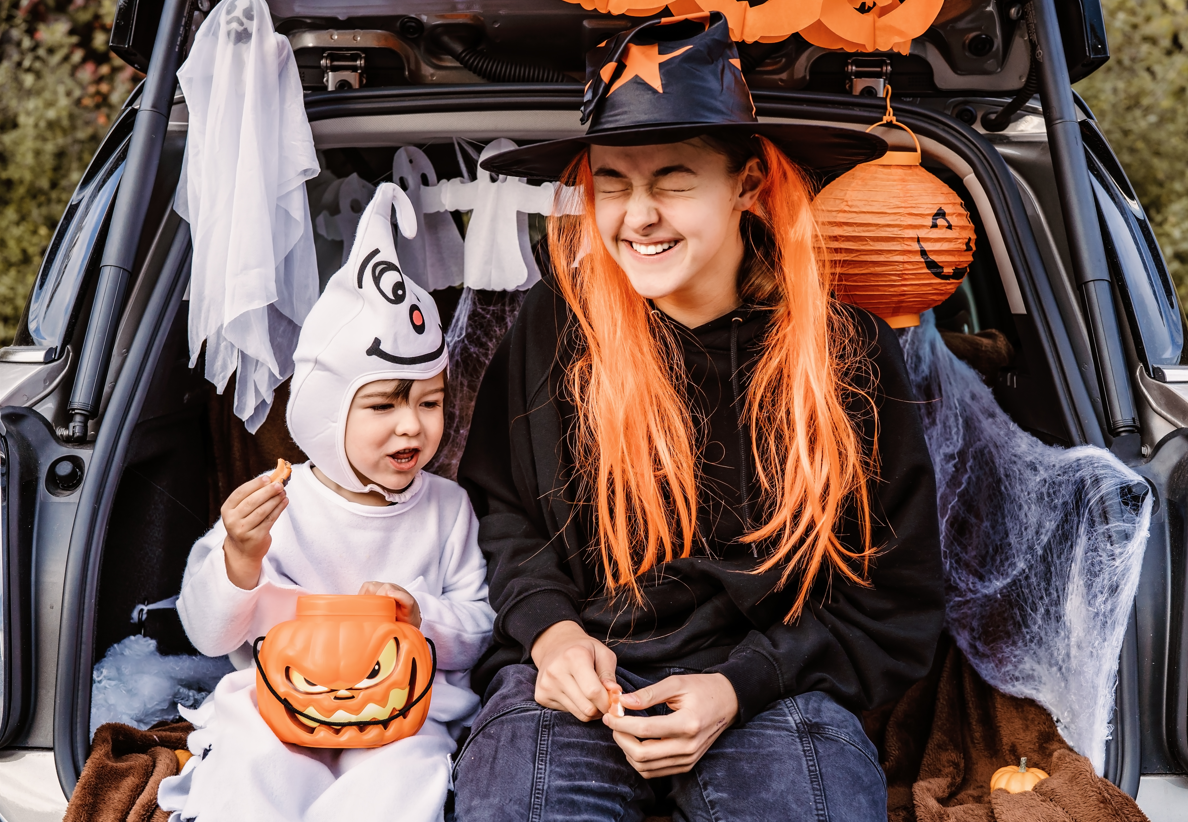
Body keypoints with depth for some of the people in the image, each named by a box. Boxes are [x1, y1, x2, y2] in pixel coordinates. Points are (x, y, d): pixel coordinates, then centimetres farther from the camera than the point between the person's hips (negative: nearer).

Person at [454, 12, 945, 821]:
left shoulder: (850, 353, -3)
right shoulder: (558, 324, 0)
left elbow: (899, 604, 2)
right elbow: (498, 506, 14)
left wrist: (740, 687, -12)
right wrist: (548, 626, -5)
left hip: (769, 687, 0)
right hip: (577, 673, 0)